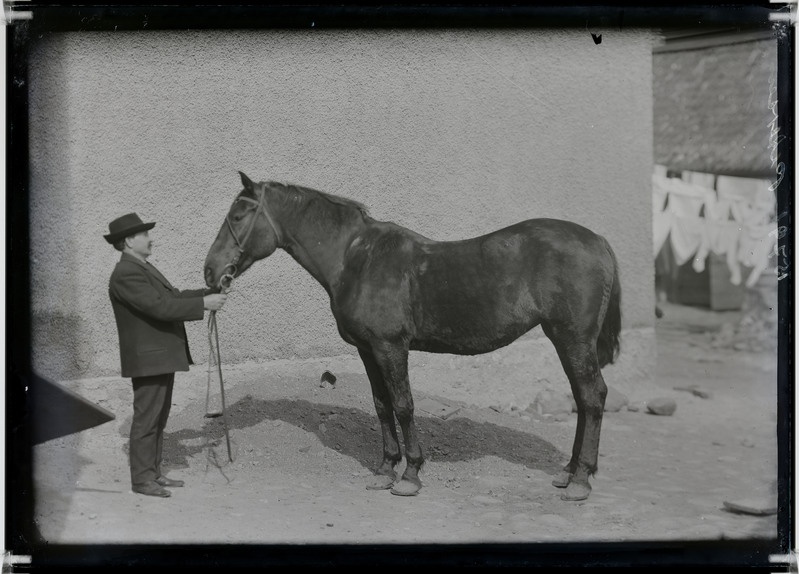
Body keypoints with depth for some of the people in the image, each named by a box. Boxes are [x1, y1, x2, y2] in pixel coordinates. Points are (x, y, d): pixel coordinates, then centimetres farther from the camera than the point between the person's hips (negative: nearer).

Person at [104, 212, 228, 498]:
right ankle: (142, 479, 5)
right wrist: (203, 304, -23)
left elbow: (172, 297, 15)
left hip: (162, 356, 10)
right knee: (146, 419, -3)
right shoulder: (126, 274, -19)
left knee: (158, 419, 15)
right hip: (147, 359, -10)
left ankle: (153, 472, 24)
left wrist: (210, 293, 5)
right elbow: (161, 307, -26)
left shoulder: (142, 269, 15)